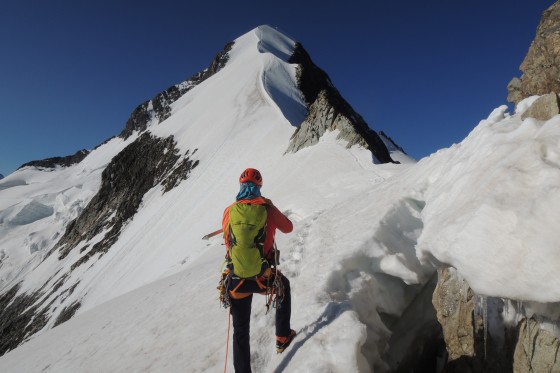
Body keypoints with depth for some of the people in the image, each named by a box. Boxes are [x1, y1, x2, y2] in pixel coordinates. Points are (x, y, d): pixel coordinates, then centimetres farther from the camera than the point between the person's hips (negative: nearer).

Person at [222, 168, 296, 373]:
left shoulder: (229, 211, -5)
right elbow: (288, 228, 8)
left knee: (241, 331, 20)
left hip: (237, 281, 1)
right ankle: (282, 337, 40)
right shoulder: (268, 209, -10)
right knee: (283, 285, 34)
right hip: (264, 278, -1)